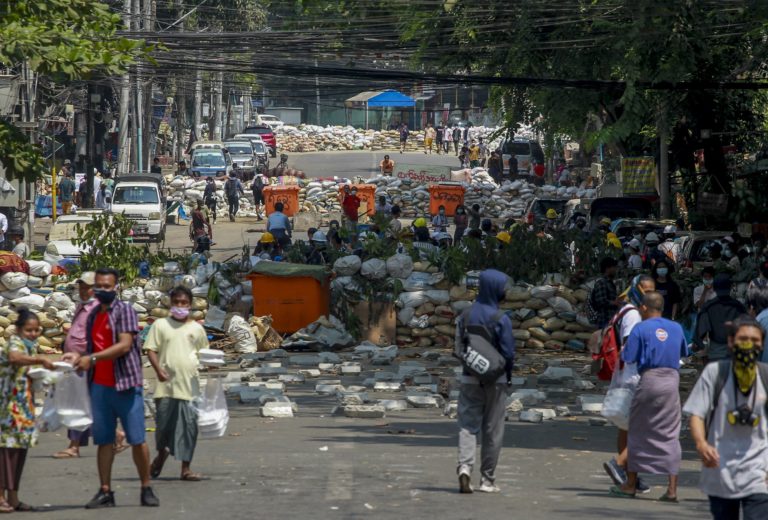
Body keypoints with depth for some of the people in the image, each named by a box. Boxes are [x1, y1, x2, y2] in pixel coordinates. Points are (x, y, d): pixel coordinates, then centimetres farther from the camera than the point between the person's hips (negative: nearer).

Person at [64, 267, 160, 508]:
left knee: (137, 439, -4)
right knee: (103, 440, 3)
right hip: (99, 386, 6)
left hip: (126, 383, -6)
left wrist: (92, 359, -20)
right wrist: (78, 358, 5)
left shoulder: (124, 310, -4)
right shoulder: (93, 316, 17)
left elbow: (125, 345, -15)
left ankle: (146, 489, 3)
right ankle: (105, 492, 6)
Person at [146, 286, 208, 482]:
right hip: (167, 383, -1)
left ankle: (186, 468, 3)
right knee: (163, 422, 3)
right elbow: (150, 350, 1)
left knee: (189, 425, -2)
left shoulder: (197, 328, 13)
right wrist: (159, 370, -14)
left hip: (190, 385, 1)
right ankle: (162, 452, 34)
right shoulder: (160, 325, 6)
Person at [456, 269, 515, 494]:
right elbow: (508, 352, -10)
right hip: (495, 380, -3)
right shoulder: (501, 320, -13)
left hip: (469, 379, 3)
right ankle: (487, 479, 11)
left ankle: (464, 466, -19)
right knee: (492, 430, 7)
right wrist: (508, 375, 6)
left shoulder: (465, 317, 0)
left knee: (467, 425, 5)